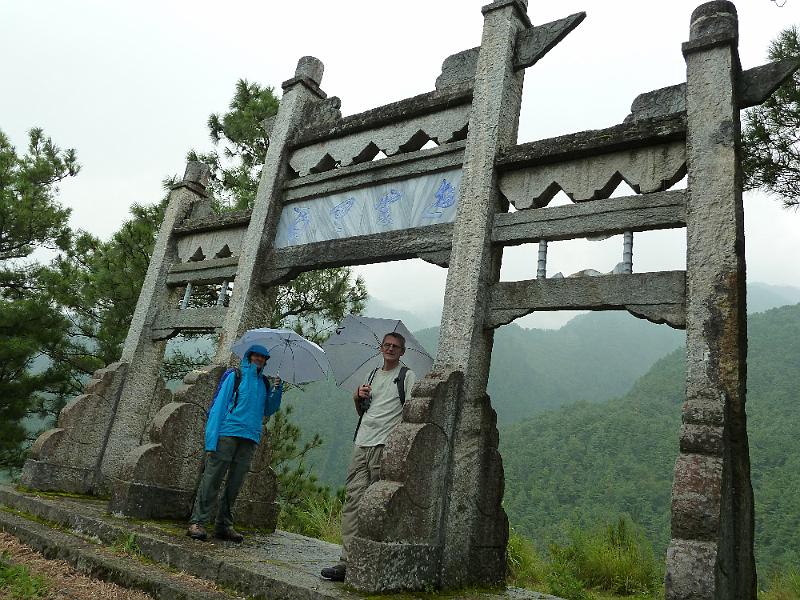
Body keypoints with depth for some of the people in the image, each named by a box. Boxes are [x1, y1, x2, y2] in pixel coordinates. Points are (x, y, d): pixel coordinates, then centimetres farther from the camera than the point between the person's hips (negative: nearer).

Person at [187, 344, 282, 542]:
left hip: (250, 438, 5)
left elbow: (268, 410, 17)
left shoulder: (264, 382, 18)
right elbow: (219, 405, -3)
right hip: (228, 434, -5)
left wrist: (277, 391, 0)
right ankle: (197, 522, 2)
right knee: (212, 479, -5)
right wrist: (212, 439, -12)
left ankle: (224, 525, 15)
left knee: (234, 485, 8)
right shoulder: (235, 376, 3)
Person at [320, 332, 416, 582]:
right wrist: (357, 397, 6)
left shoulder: (407, 376, 5)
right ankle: (348, 559, -4)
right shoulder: (372, 375, 22)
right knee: (353, 497, -4)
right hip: (362, 444, 5)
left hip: (386, 445, -5)